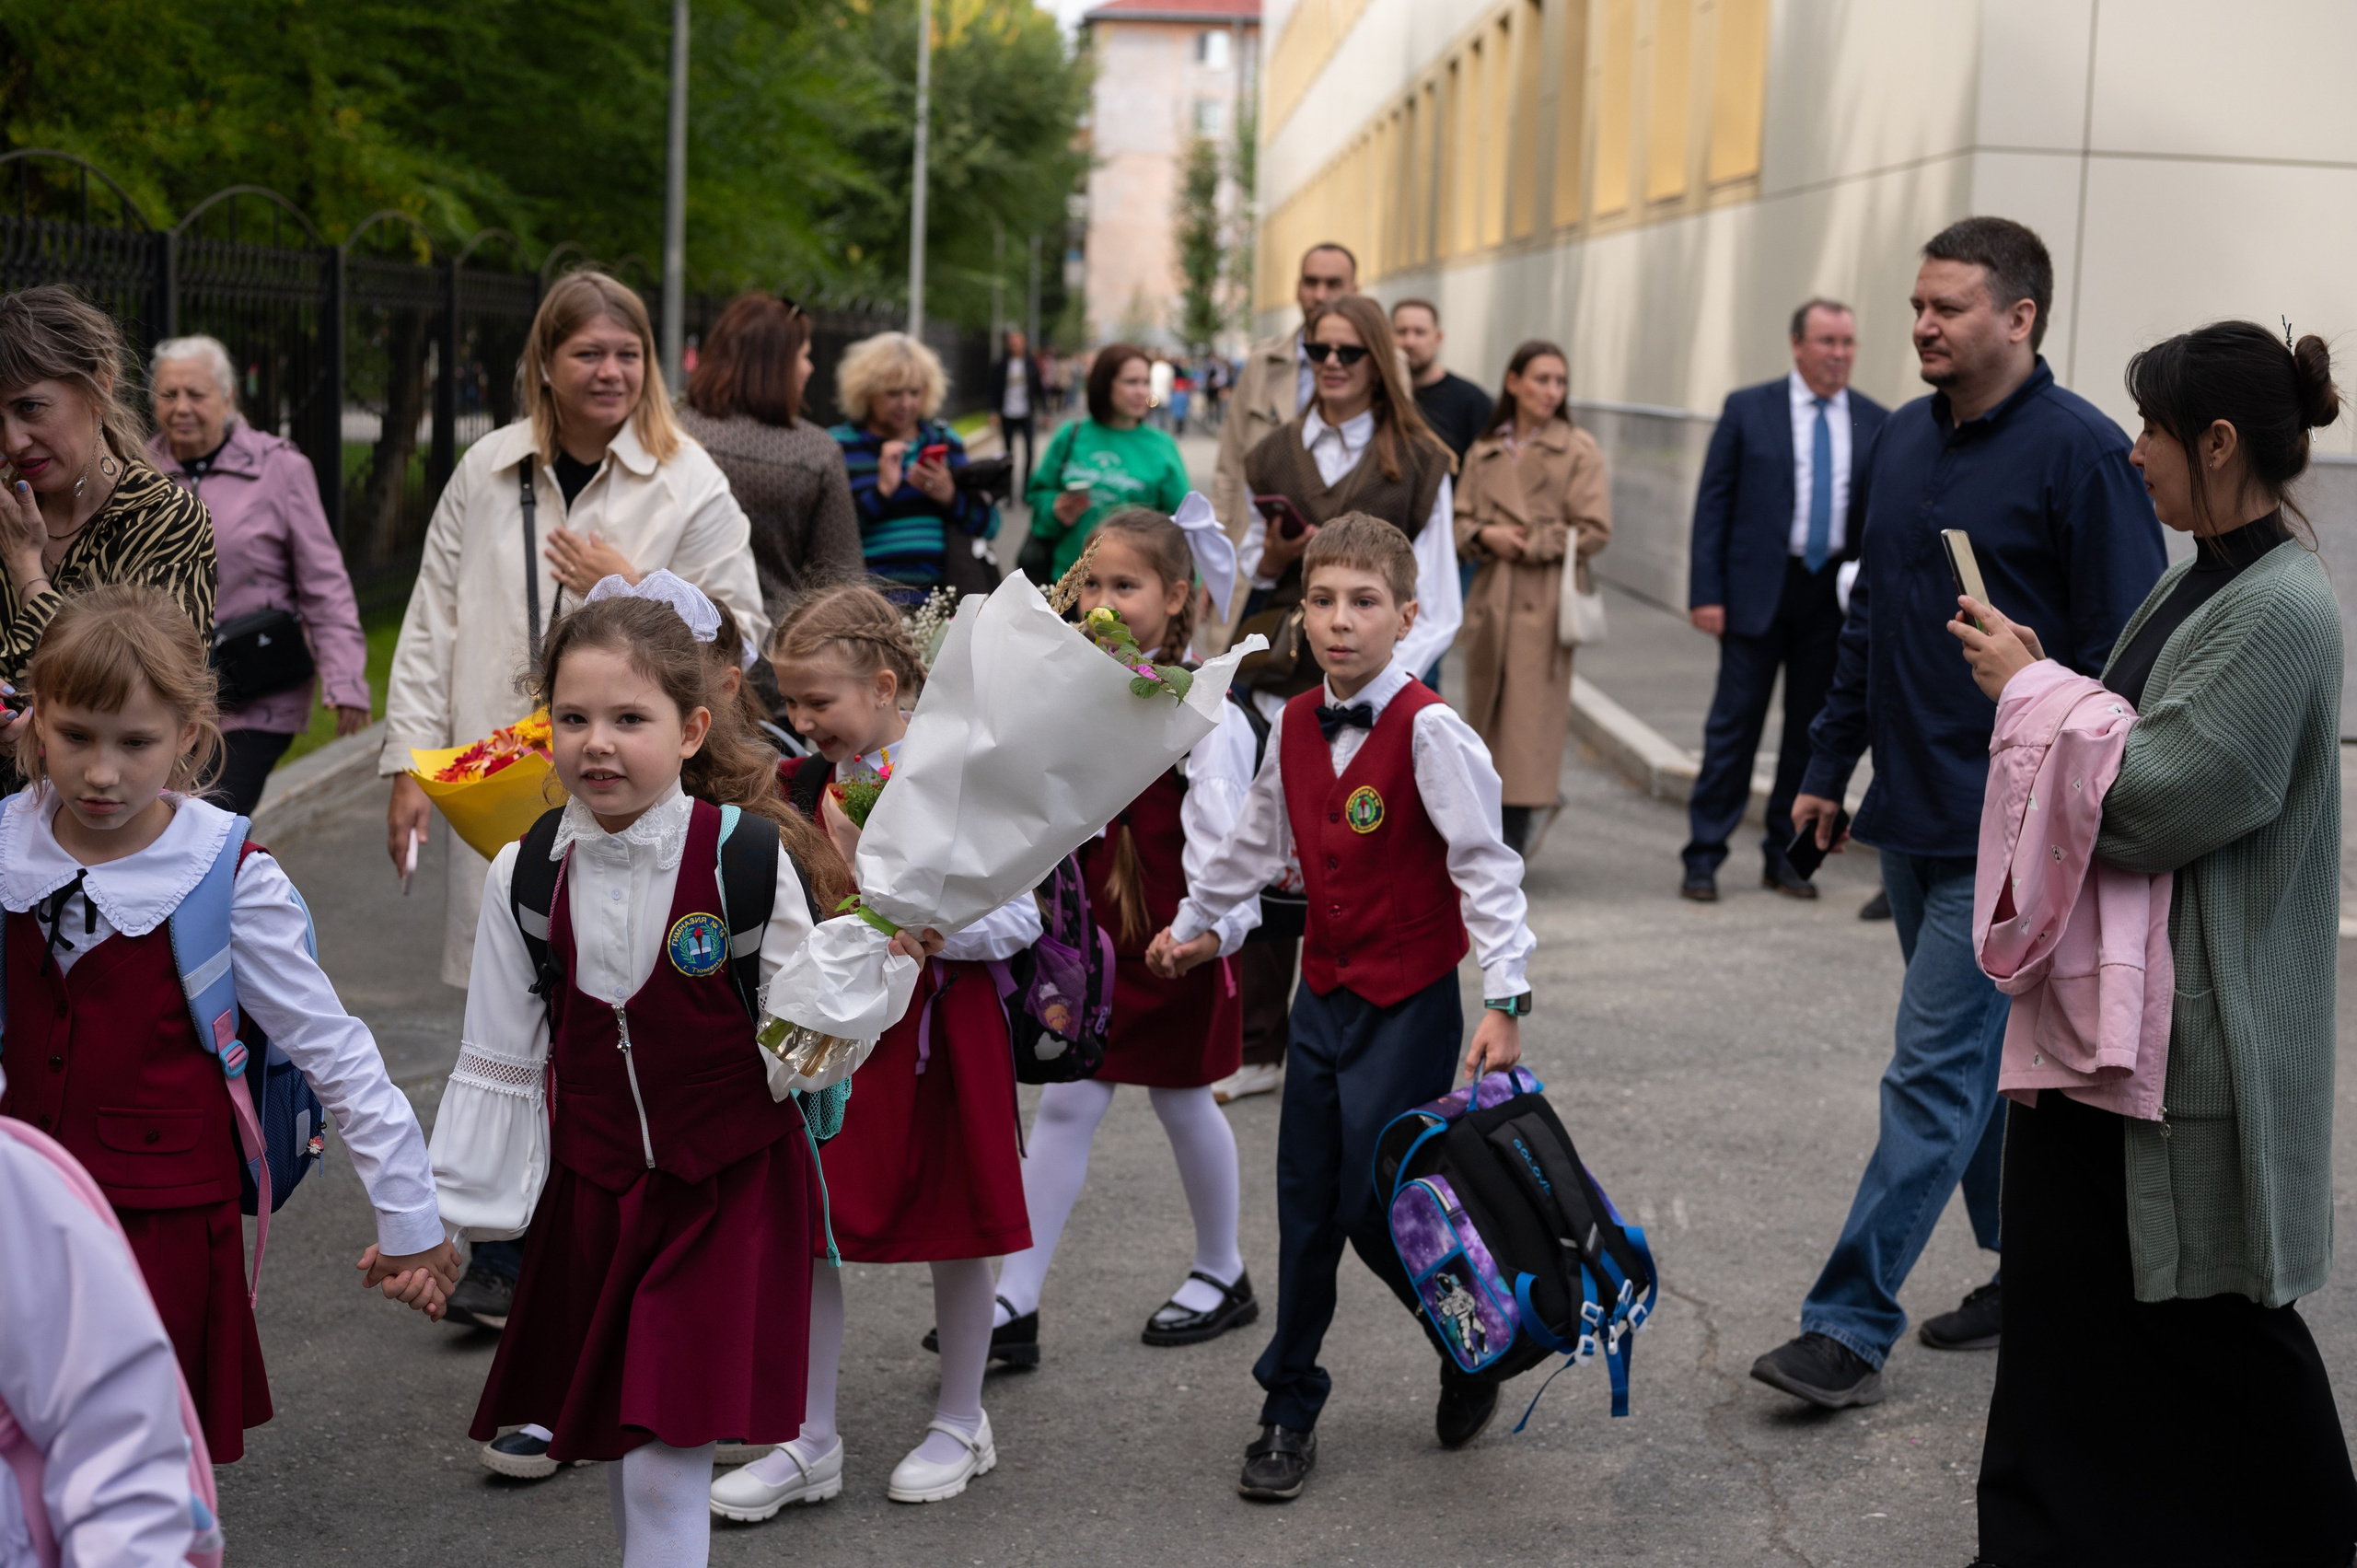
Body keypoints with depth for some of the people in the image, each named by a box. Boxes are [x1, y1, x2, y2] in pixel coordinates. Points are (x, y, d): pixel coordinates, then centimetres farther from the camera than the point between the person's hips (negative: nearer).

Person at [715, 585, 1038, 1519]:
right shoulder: (800, 787, 4)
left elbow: (1017, 922, -13)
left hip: (936, 1030, -5)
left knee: (954, 1233, 8)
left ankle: (960, 1425, 27)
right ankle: (811, 1445, 15)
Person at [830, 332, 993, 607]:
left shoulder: (944, 440, 18)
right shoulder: (839, 446, 6)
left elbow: (989, 525, 15)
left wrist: (951, 497, -2)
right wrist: (882, 491, -12)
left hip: (940, 592, 3)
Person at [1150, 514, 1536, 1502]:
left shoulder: (1428, 732, -16)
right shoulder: (1295, 727, 4)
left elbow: (1483, 865, -17)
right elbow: (1257, 844, 20)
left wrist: (1505, 999, -23)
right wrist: (1194, 926, 28)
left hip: (1410, 1004, -6)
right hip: (1324, 993, 6)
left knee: (1374, 1203, -6)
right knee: (1305, 1205, 9)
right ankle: (1289, 1413, 20)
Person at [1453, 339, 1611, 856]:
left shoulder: (1579, 450, 1)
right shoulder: (1484, 452, 13)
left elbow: (1593, 530, -5)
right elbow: (1460, 522, 13)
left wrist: (1529, 543, -8)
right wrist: (1486, 536, -8)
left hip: (1544, 605, -4)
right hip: (1490, 601, 4)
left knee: (1529, 722, -8)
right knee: (1485, 714, 8)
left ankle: (1509, 847, -8)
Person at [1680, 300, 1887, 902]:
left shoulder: (1875, 423, 7)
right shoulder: (1748, 409, 0)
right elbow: (1713, 504, -1)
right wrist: (1706, 592, -8)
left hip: (1835, 595, 3)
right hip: (1759, 588, -3)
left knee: (1811, 730, 8)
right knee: (1735, 723, -1)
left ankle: (1786, 856, 19)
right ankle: (1704, 857, 6)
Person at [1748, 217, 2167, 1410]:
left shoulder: (2082, 453, -13)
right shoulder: (1903, 441, 10)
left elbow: (2123, 655, -13)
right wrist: (1828, 764, 18)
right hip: (1910, 814, 8)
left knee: (1937, 1074, -6)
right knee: (1984, 1060, 17)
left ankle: (1851, 1326, -4)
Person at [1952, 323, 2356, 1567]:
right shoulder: (2195, 584, 10)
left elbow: (2160, 803, -22)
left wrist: (2031, 687, -12)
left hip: (2202, 1035, -9)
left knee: (2217, 1320, 3)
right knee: (2068, 1293, 13)